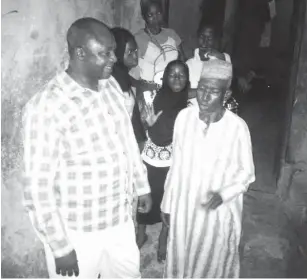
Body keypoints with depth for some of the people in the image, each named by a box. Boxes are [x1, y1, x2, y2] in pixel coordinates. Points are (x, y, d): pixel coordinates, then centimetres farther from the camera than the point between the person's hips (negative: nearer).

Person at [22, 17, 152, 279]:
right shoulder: (47, 107, -25)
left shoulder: (111, 86, -3)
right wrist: (60, 247, -15)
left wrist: (142, 185, 14)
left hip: (120, 218, 7)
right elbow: (38, 188, -21)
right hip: (78, 233, -6)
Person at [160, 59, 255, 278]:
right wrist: (168, 203, 5)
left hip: (219, 211, -2)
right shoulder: (184, 117, -10)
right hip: (184, 206, 3)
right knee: (181, 259, 21)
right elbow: (177, 164, -1)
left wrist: (223, 195, -23)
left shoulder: (237, 127, -19)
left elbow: (247, 172, -6)